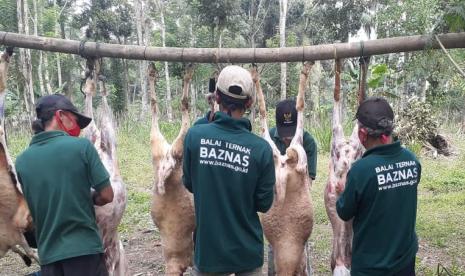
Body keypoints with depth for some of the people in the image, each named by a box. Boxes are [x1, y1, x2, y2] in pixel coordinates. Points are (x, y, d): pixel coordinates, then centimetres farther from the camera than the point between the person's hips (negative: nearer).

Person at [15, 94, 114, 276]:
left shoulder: (22, 161, 2)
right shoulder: (81, 146, -10)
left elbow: (32, 207, 11)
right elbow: (106, 195, -9)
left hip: (48, 253, 4)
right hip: (84, 248, -4)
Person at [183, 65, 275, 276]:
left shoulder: (195, 135, -15)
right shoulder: (261, 148, -17)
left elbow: (189, 184, 0)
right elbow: (264, 204, -6)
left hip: (208, 248, 0)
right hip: (248, 251, 0)